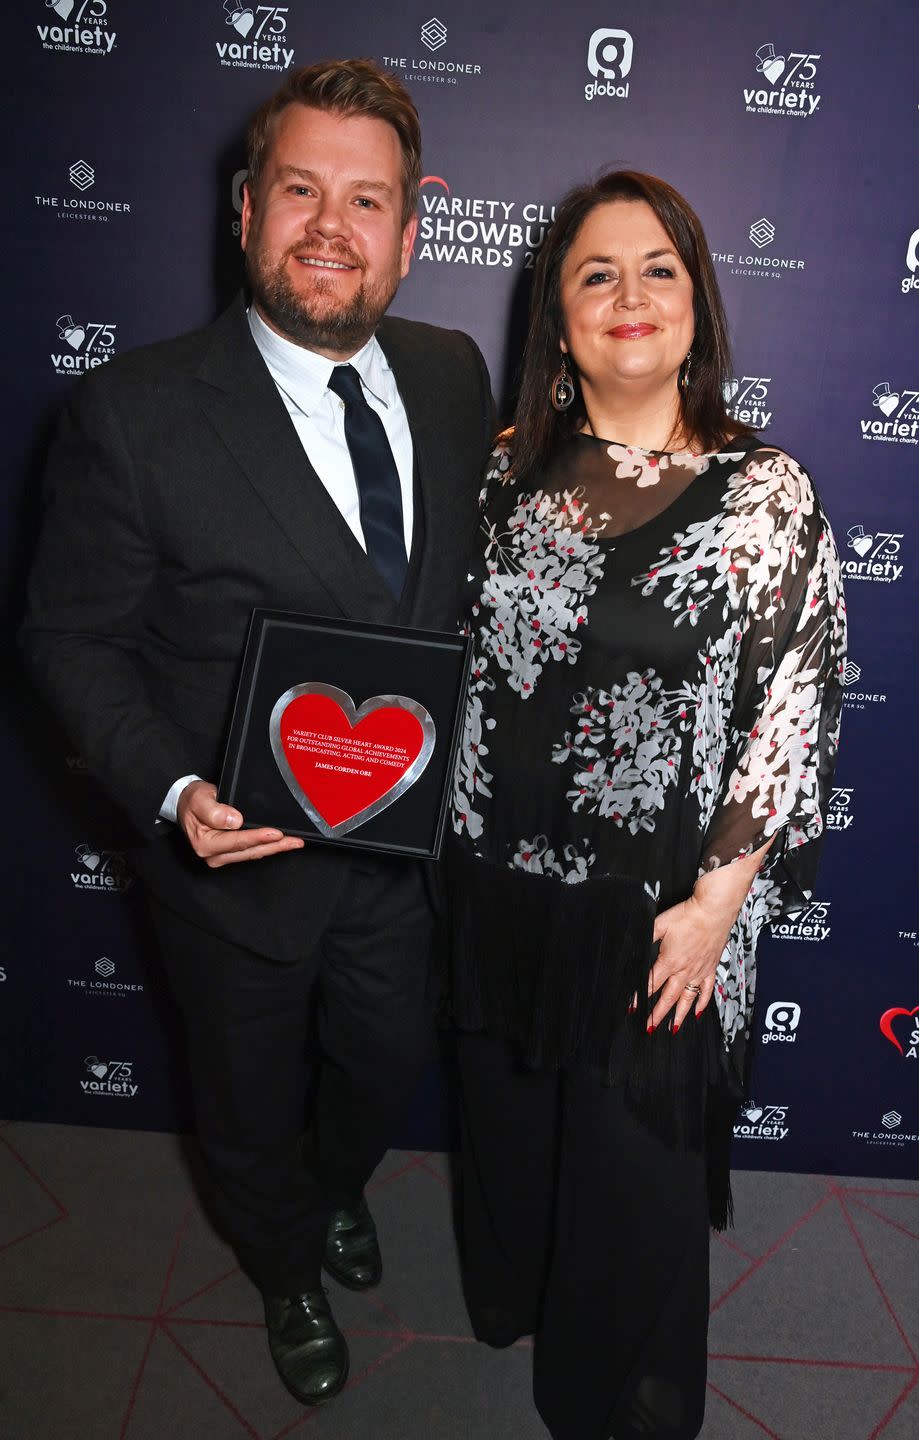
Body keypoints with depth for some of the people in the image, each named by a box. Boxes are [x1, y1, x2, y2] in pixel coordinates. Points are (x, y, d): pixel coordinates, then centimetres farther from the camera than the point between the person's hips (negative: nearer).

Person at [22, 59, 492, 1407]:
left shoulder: (453, 376, -5)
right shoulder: (135, 411, -20)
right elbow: (74, 638, -12)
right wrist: (173, 790, -26)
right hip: (241, 859, -3)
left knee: (390, 1062, 28)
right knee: (251, 1109, 22)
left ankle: (338, 1191, 65)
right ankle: (288, 1272, 58)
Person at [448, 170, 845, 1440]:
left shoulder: (765, 492, -9)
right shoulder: (512, 471, 1)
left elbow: (795, 707, -10)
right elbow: (462, 657, 7)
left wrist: (718, 898, -14)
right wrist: (454, 836, 6)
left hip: (663, 906, -3)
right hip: (502, 880, 3)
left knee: (636, 1155, 15)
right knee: (509, 1120, 23)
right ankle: (510, 1297, 55)